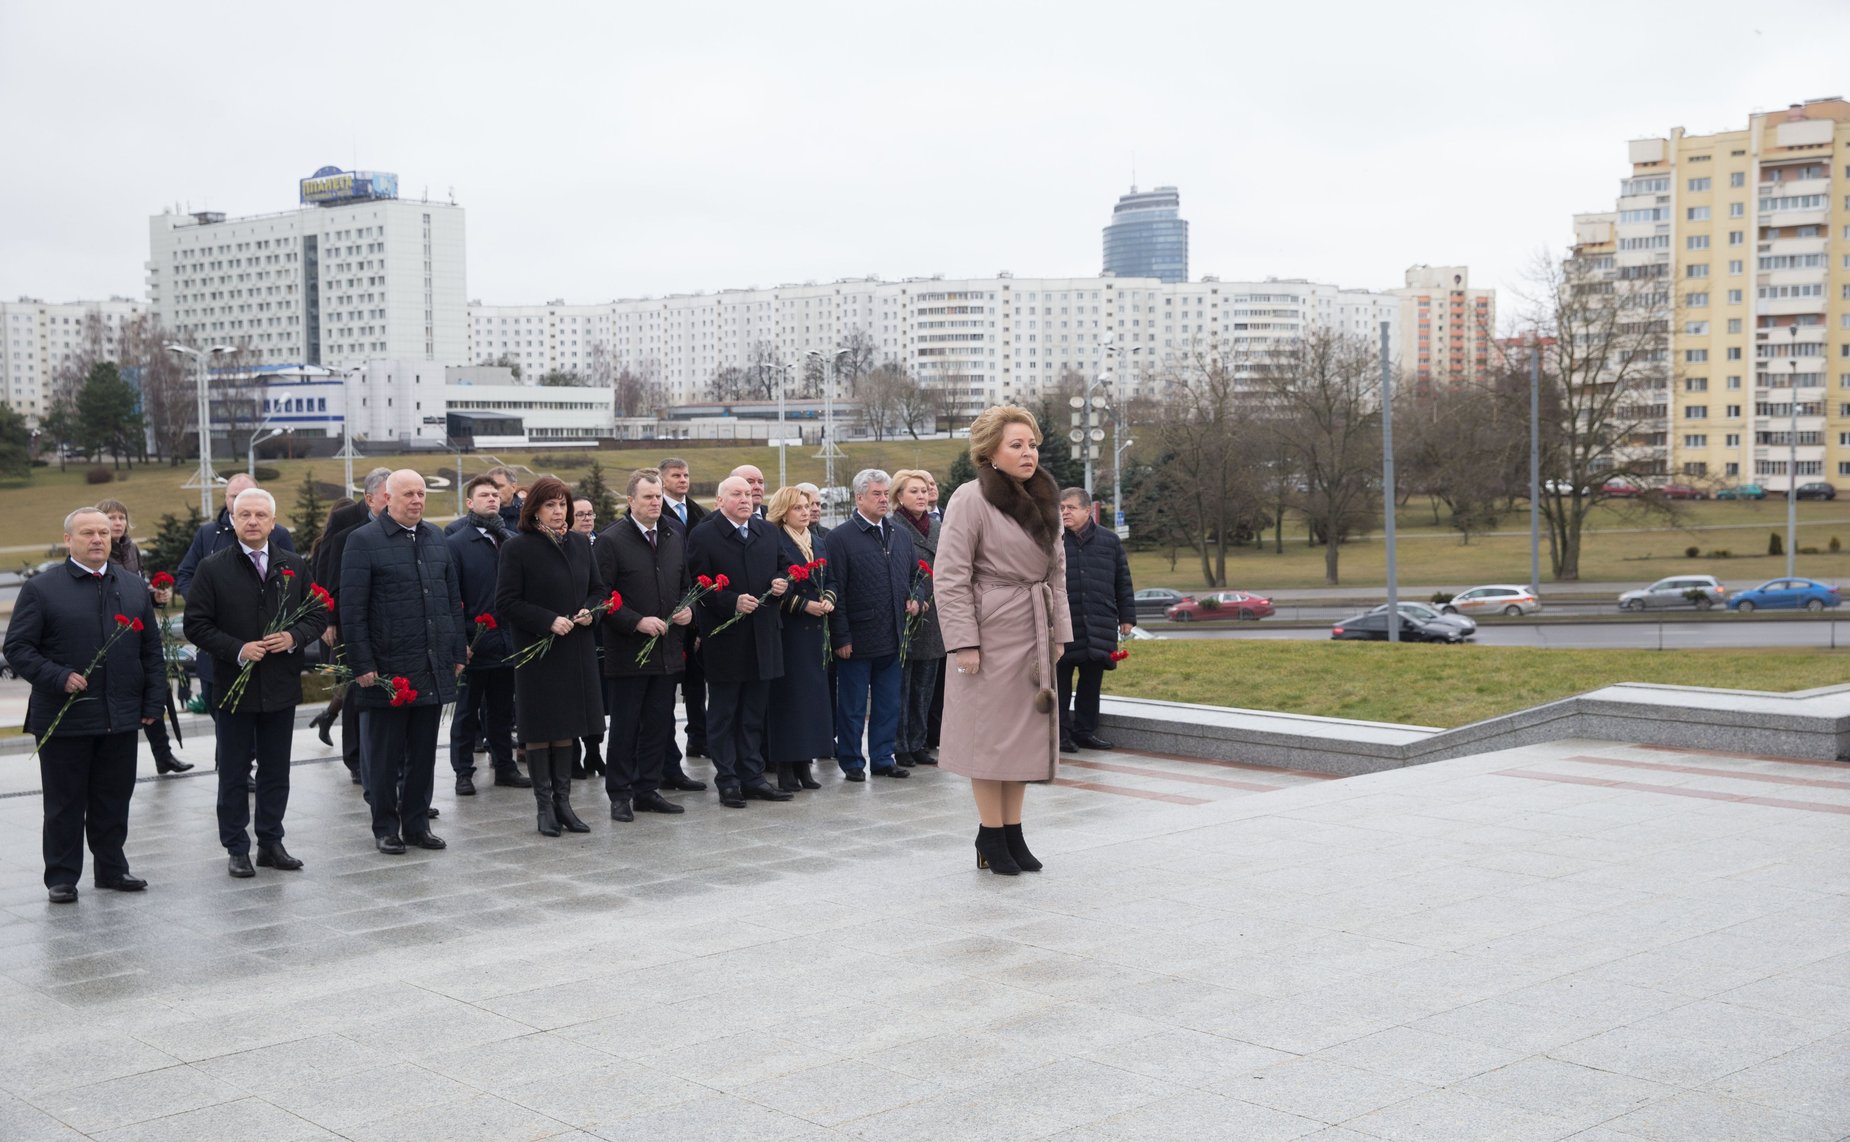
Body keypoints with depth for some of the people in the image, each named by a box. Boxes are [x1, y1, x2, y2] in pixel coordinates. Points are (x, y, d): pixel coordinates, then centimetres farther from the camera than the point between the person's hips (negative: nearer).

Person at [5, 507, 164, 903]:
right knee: (65, 804, 5)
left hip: (121, 718, 4)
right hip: (63, 718, -3)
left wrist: (152, 703, 7)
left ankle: (112, 868, 23)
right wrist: (59, 678, -18)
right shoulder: (40, 589, -2)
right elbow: (18, 648, -5)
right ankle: (61, 878, 13)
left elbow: (152, 649, 13)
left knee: (114, 800, 11)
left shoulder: (135, 588, 10)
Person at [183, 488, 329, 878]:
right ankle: (236, 849, 14)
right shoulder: (212, 568, -3)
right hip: (233, 685, -3)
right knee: (233, 773, 6)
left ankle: (271, 842, 21)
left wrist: (294, 637, -11)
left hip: (281, 685, 3)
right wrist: (237, 650, -16)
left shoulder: (295, 566, 6)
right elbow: (196, 625, -5)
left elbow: (318, 614, 9)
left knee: (276, 771, 11)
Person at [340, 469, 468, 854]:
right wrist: (362, 665, -12)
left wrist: (458, 653, 11)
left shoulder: (436, 538, 12)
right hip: (388, 670, -5)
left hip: (434, 670, 5)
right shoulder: (363, 541, -6)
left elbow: (453, 600, 16)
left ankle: (417, 823, 21)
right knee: (385, 757, 5)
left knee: (423, 753, 11)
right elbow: (352, 610, -8)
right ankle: (385, 827, 16)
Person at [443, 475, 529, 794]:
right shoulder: (456, 543, -6)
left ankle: (505, 766, 24)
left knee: (503, 710, 14)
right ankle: (463, 772, 15)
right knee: (467, 711, 7)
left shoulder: (512, 542, 6)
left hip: (508, 642, 4)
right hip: (473, 644, -4)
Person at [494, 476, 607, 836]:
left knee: (566, 727, 11)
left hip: (576, 651, 5)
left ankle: (563, 802, 18)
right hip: (537, 653, -5)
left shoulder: (579, 544, 9)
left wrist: (590, 611, -4)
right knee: (539, 730, 2)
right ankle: (545, 806, 10)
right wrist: (549, 621, -19)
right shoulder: (517, 548, -8)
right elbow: (506, 603, -11)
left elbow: (599, 588, 17)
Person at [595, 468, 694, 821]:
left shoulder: (676, 539, 12)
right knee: (624, 727, 2)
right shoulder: (611, 541, -8)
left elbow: (685, 585, 21)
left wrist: (688, 610, 0)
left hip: (667, 651, 6)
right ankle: (619, 795, 11)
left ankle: (647, 790, 21)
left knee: (660, 726, 10)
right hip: (627, 652, -6)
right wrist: (637, 621, -19)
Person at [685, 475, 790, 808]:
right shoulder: (703, 536, -7)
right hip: (724, 639, -5)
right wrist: (732, 602, -21)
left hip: (762, 637, 5)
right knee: (723, 714, 4)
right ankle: (727, 781, 10)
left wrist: (781, 584, -3)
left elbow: (780, 570, 19)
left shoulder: (767, 532, 10)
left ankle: (752, 776, 20)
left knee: (754, 713, 12)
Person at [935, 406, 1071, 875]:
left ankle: (1013, 833, 19)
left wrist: (1059, 630, 11)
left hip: (1034, 635, 7)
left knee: (1025, 731, 10)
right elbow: (950, 578, -14)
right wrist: (963, 642, -17)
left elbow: (1057, 570, 17)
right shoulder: (970, 500, -12)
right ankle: (991, 837, 9)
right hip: (991, 631, -7)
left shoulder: (1043, 499, 11)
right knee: (990, 731, -1)